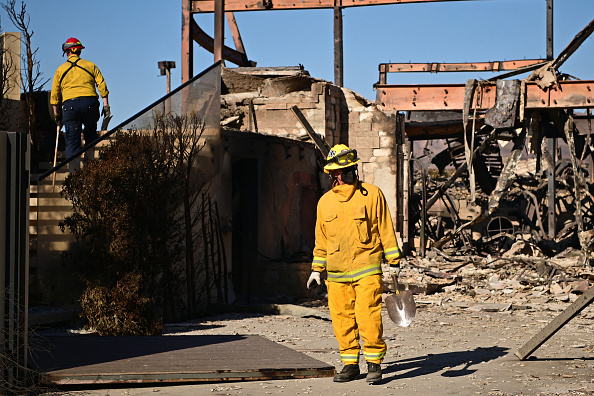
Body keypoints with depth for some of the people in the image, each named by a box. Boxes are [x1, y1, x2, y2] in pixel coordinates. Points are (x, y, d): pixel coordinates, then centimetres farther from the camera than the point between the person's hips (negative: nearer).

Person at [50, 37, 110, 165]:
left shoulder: (60, 69, 13)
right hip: (90, 103, 1)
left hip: (69, 105, -1)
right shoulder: (90, 65, 13)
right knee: (91, 135, 17)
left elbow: (54, 94, 13)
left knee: (72, 140, 1)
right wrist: (106, 105, 6)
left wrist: (56, 113, 20)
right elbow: (102, 85, 5)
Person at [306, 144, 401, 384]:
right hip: (337, 273, 3)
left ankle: (374, 364, 2)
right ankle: (350, 364, 16)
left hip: (367, 269, -3)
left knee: (368, 316, -11)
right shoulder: (325, 202, 10)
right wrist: (316, 270, 18)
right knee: (341, 319, 3)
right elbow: (321, 239, 19)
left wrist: (393, 262, 1)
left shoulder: (372, 194, 1)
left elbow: (385, 230, 4)